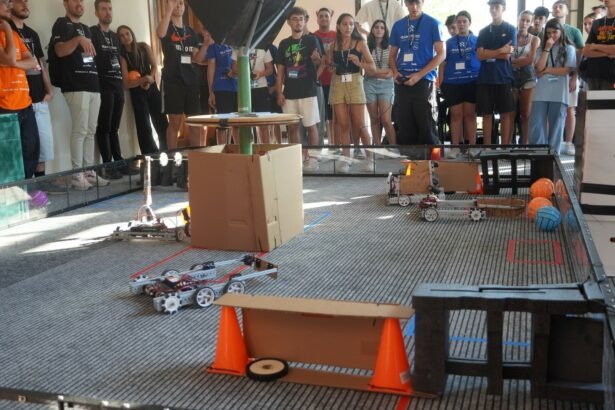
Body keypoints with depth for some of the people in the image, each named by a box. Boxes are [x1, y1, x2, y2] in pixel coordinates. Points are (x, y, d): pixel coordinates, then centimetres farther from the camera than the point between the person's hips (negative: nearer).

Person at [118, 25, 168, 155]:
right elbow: (126, 84, -11)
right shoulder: (122, 56, -7)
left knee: (161, 122, 4)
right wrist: (144, 79, -24)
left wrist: (150, 79, -11)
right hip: (137, 92, -3)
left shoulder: (144, 47, 2)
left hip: (152, 88, 3)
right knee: (144, 126, -5)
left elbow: (154, 66, 8)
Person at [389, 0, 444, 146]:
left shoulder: (433, 23, -1)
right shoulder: (398, 25, 11)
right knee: (405, 126, 8)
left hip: (424, 81, -4)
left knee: (426, 126, -2)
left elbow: (441, 54, -5)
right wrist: (395, 72, -3)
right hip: (402, 83, 4)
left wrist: (419, 75, -13)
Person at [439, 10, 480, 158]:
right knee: (456, 115, 2)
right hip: (453, 83, 1)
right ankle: (455, 147, 6)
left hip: (472, 82, -1)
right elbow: (442, 63, 10)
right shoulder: (449, 42, 11)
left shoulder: (477, 40, 7)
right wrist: (441, 83, 2)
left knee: (470, 114, 2)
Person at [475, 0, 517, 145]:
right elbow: (480, 55, -1)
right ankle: (487, 147, 8)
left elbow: (507, 55, -7)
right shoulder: (483, 31, 12)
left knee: (506, 113, 1)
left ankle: (505, 147, 6)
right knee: (486, 114, 3)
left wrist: (488, 53, -2)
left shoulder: (510, 29, 4)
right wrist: (500, 51, -8)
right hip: (485, 78, 2)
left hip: (504, 78, -2)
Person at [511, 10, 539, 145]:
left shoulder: (534, 39, 7)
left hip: (528, 78, 0)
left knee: (525, 114, 1)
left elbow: (531, 59, -6)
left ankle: (525, 144, 6)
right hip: (512, 77, 0)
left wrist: (513, 61, -5)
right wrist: (523, 60, -5)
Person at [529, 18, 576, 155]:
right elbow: (539, 68, -3)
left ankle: (553, 154, 10)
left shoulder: (569, 49, 6)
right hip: (541, 93, 2)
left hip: (559, 93, -2)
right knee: (536, 125, -5)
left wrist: (547, 70, -4)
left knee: (556, 125, 4)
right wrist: (547, 48, -6)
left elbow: (567, 70, -5)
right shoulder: (542, 49, 12)